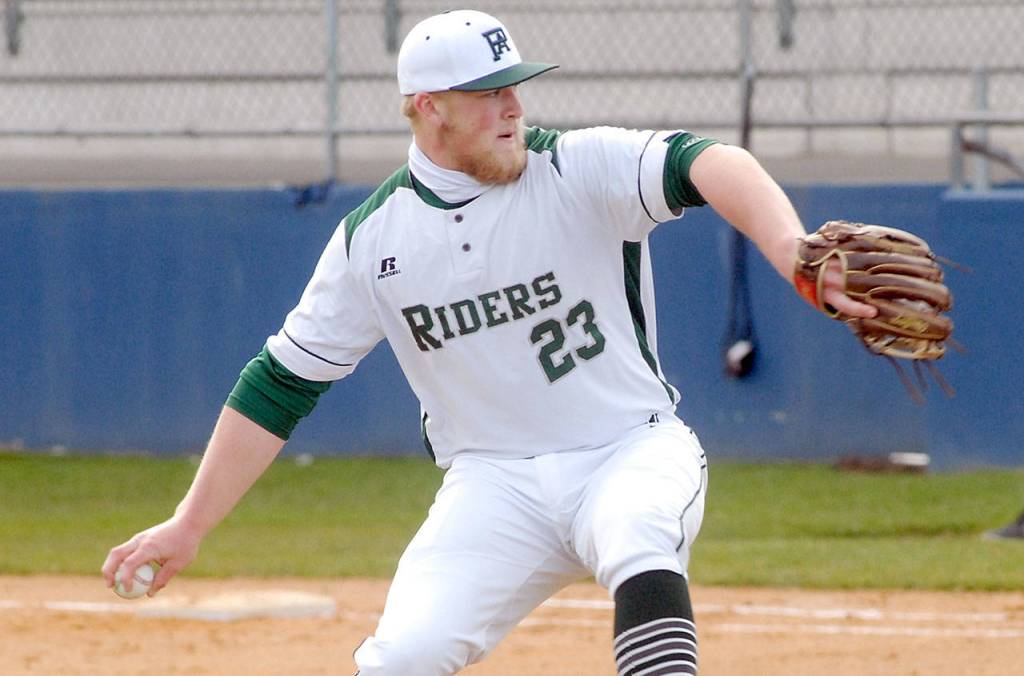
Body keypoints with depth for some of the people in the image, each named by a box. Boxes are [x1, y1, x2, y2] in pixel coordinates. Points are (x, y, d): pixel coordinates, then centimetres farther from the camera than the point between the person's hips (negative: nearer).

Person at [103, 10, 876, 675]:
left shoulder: (581, 169, -9)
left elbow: (702, 165, -29)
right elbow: (281, 383, 7)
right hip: (495, 483, 2)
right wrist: (189, 526, 3)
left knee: (640, 548, -36)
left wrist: (789, 251, -51)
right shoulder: (373, 239, 1)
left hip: (633, 453, -2)